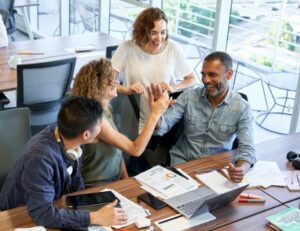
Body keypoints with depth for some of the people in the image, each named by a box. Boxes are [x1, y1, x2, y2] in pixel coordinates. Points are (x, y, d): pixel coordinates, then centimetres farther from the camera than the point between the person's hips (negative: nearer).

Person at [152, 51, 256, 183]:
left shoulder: (242, 108, -11)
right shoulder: (188, 97, -6)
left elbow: (247, 149, -17)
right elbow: (162, 127, -11)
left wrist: (241, 169, -40)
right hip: (182, 160, 1)